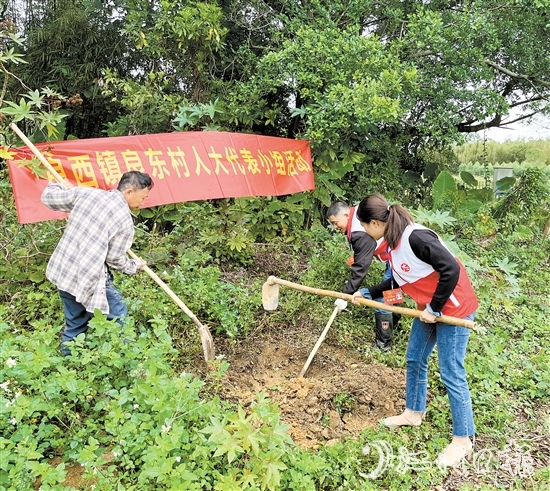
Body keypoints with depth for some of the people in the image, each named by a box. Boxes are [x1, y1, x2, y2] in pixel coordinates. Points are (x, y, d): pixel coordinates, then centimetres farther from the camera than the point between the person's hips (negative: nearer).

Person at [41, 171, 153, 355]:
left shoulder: (86, 193, 1)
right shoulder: (125, 220, -13)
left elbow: (48, 197, 9)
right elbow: (115, 259, -8)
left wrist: (62, 185, 30)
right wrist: (135, 266, 12)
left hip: (61, 270, 7)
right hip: (88, 277, -7)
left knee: (75, 323, 22)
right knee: (117, 314, 13)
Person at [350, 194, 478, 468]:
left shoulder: (416, 237, -28)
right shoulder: (393, 244, 1)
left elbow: (451, 269, -29)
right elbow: (398, 281, 14)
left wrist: (434, 308, -22)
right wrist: (367, 293, 13)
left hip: (453, 308, -9)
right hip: (429, 309, 9)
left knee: (451, 374, -1)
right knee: (414, 360, 19)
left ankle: (462, 440, 16)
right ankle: (413, 413, 40)